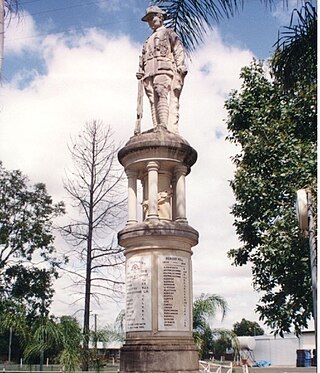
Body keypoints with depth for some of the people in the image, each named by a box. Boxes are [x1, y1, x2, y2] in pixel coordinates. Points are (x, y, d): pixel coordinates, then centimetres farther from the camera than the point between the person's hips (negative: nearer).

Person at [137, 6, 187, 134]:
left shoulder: (168, 33, 18)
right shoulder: (149, 40, 36)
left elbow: (179, 50, 5)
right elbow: (143, 57, 27)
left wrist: (181, 67, -11)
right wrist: (140, 71, 9)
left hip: (163, 68, -6)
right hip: (149, 72, 6)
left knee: (162, 95, -24)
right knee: (153, 100, -10)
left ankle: (171, 129, -35)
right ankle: (157, 127, -20)